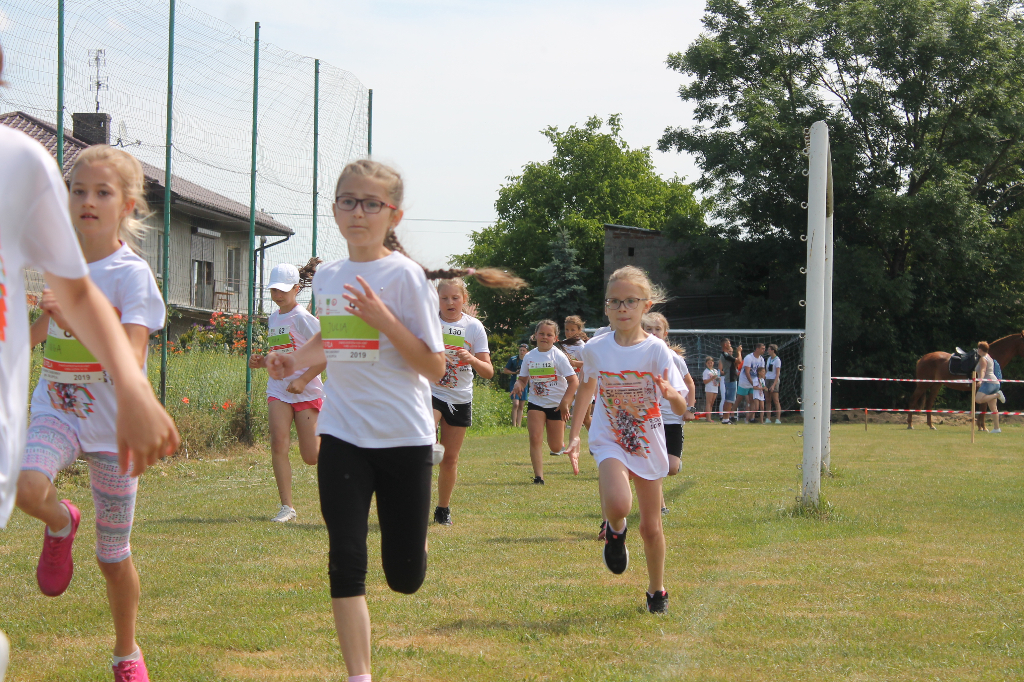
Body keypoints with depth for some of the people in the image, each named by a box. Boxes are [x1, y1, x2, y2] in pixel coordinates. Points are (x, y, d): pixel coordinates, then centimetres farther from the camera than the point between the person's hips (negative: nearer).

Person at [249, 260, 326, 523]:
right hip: (279, 390, 6)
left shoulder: (303, 318, -10)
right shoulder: (273, 318, 13)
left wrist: (303, 380, -19)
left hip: (306, 392, -6)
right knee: (279, 443, -14)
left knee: (311, 456, -2)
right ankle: (287, 507, -10)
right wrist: (261, 361, 5)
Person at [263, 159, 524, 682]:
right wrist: (293, 360, 7)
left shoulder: (405, 276, -9)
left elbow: (434, 368, -12)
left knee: (404, 577, 4)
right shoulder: (326, 276, 7)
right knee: (345, 562, -7)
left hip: (403, 439, -3)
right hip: (342, 437, 4)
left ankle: (415, 533, 40)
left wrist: (383, 318, -22)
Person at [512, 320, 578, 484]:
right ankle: (538, 476, -14)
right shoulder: (529, 357, 2)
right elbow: (523, 379, 11)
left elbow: (573, 381, -10)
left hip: (556, 405, -2)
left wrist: (564, 403, -19)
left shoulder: (558, 356, -9)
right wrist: (519, 384, -14)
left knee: (555, 447, 3)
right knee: (535, 438, -18)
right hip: (536, 404, 2)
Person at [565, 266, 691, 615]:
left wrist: (672, 394, -39)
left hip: (648, 443, 0)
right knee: (618, 504, -29)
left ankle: (657, 590, 32)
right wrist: (574, 436, 12)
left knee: (651, 526, 8)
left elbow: (682, 410, -15)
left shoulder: (656, 350, -13)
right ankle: (615, 531, 7)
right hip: (609, 441, 0)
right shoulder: (595, 349, -7)